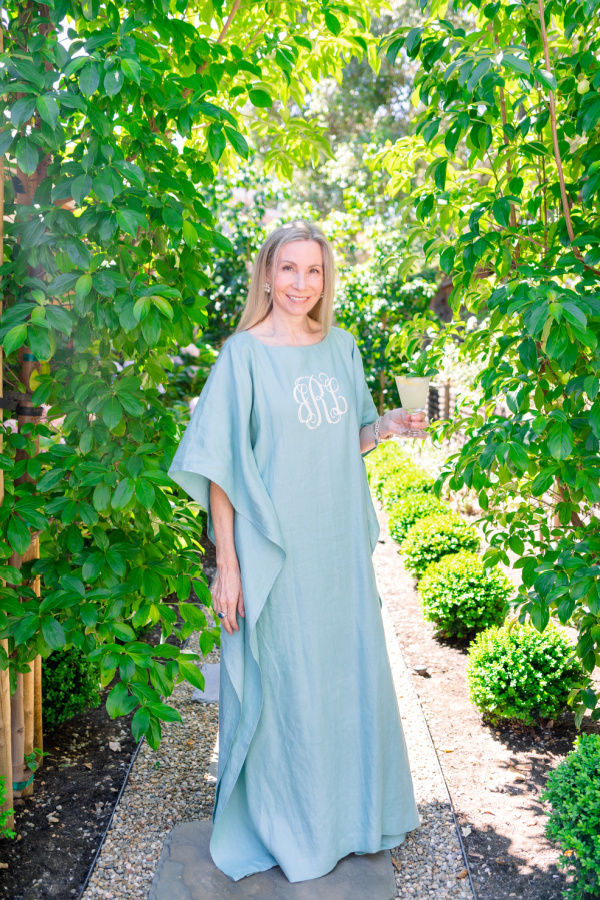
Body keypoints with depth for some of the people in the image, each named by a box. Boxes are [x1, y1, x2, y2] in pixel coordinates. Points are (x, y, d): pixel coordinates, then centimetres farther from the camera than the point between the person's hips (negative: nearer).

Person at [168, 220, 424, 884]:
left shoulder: (341, 347, 8)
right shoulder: (244, 354, -8)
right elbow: (221, 468, -10)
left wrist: (385, 426, -5)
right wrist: (226, 565, -14)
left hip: (340, 549, 5)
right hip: (274, 551, -5)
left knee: (352, 674, 15)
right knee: (280, 685, 6)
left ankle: (355, 810, 38)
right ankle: (279, 826, 29)